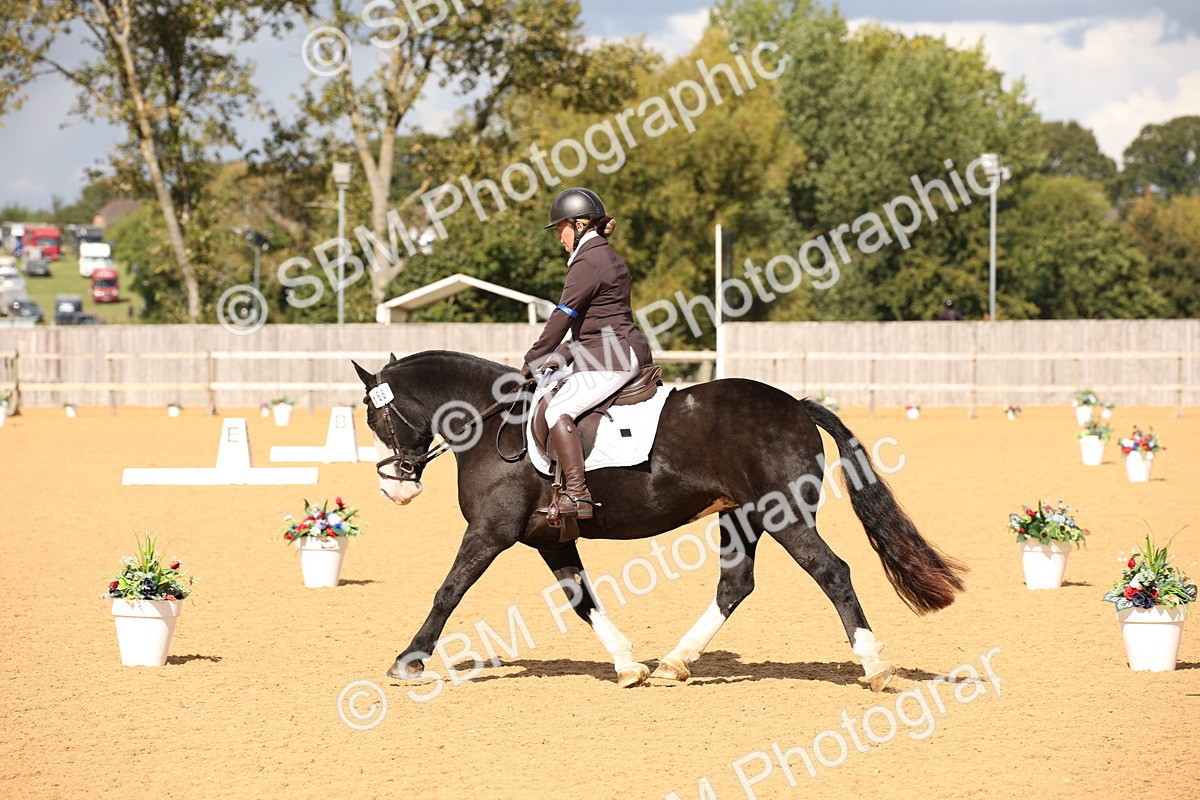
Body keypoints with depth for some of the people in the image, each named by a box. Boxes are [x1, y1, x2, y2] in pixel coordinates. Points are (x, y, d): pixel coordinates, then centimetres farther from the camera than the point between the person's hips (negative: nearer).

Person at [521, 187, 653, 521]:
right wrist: (564, 356, 12)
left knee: (558, 410, -20)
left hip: (612, 359, -11)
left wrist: (531, 363, -6)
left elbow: (562, 317, -14)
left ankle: (576, 494, -28)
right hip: (626, 355, 11)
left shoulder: (588, 262, -13)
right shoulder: (607, 257, 20)